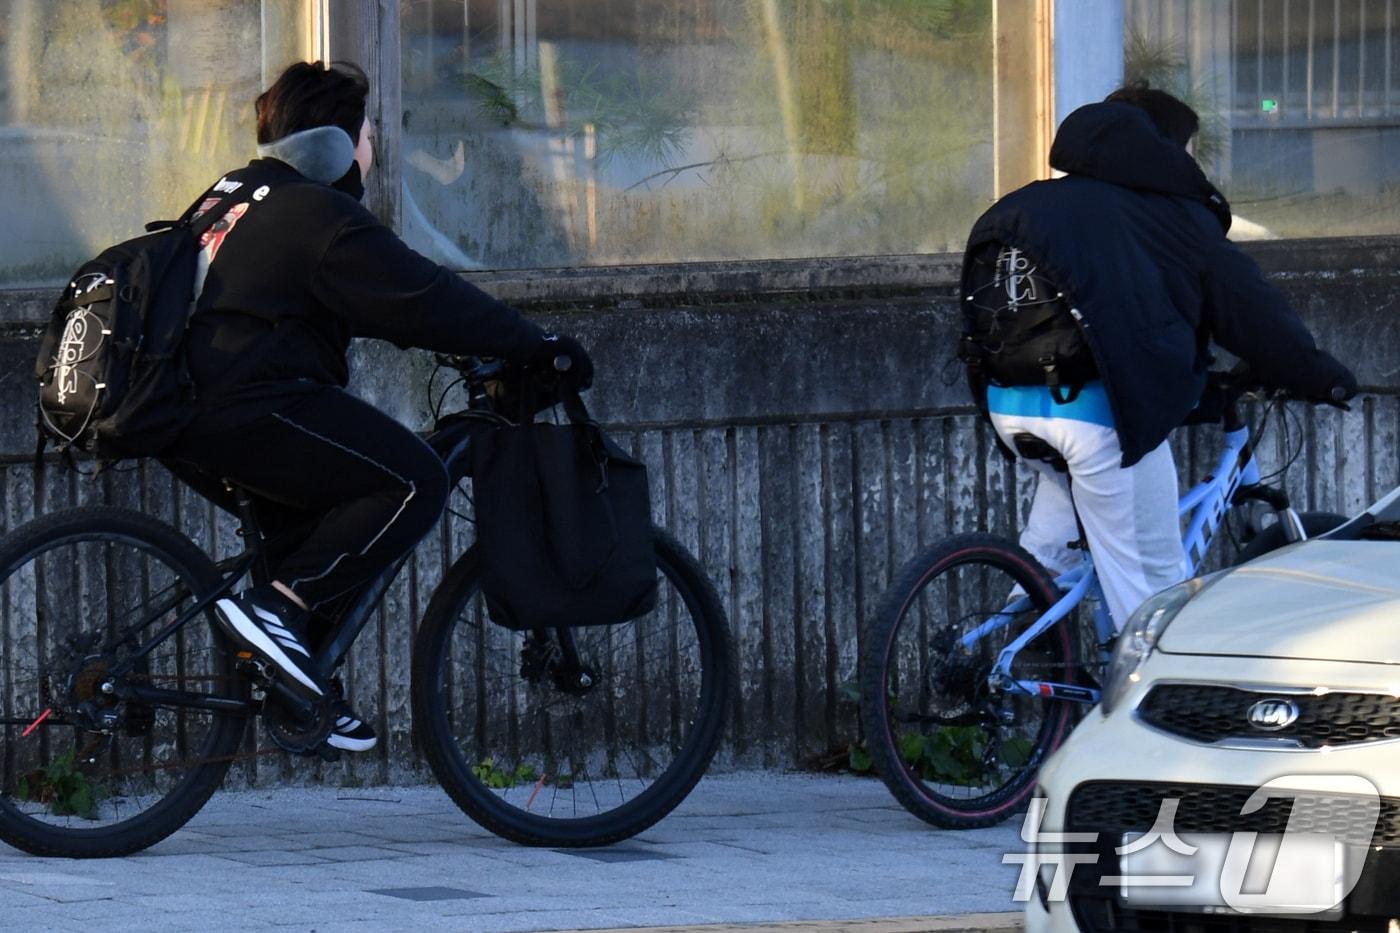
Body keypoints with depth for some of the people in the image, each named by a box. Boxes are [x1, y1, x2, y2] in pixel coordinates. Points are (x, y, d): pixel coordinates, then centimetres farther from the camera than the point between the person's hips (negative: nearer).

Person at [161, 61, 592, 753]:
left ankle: (306, 694, 19)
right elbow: (425, 299, -11)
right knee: (413, 483, -11)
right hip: (244, 411, -10)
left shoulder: (234, 196, 23)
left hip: (184, 415, 11)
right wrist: (541, 348, -3)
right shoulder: (319, 213, -8)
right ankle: (277, 607, -15)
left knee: (318, 523, 24)